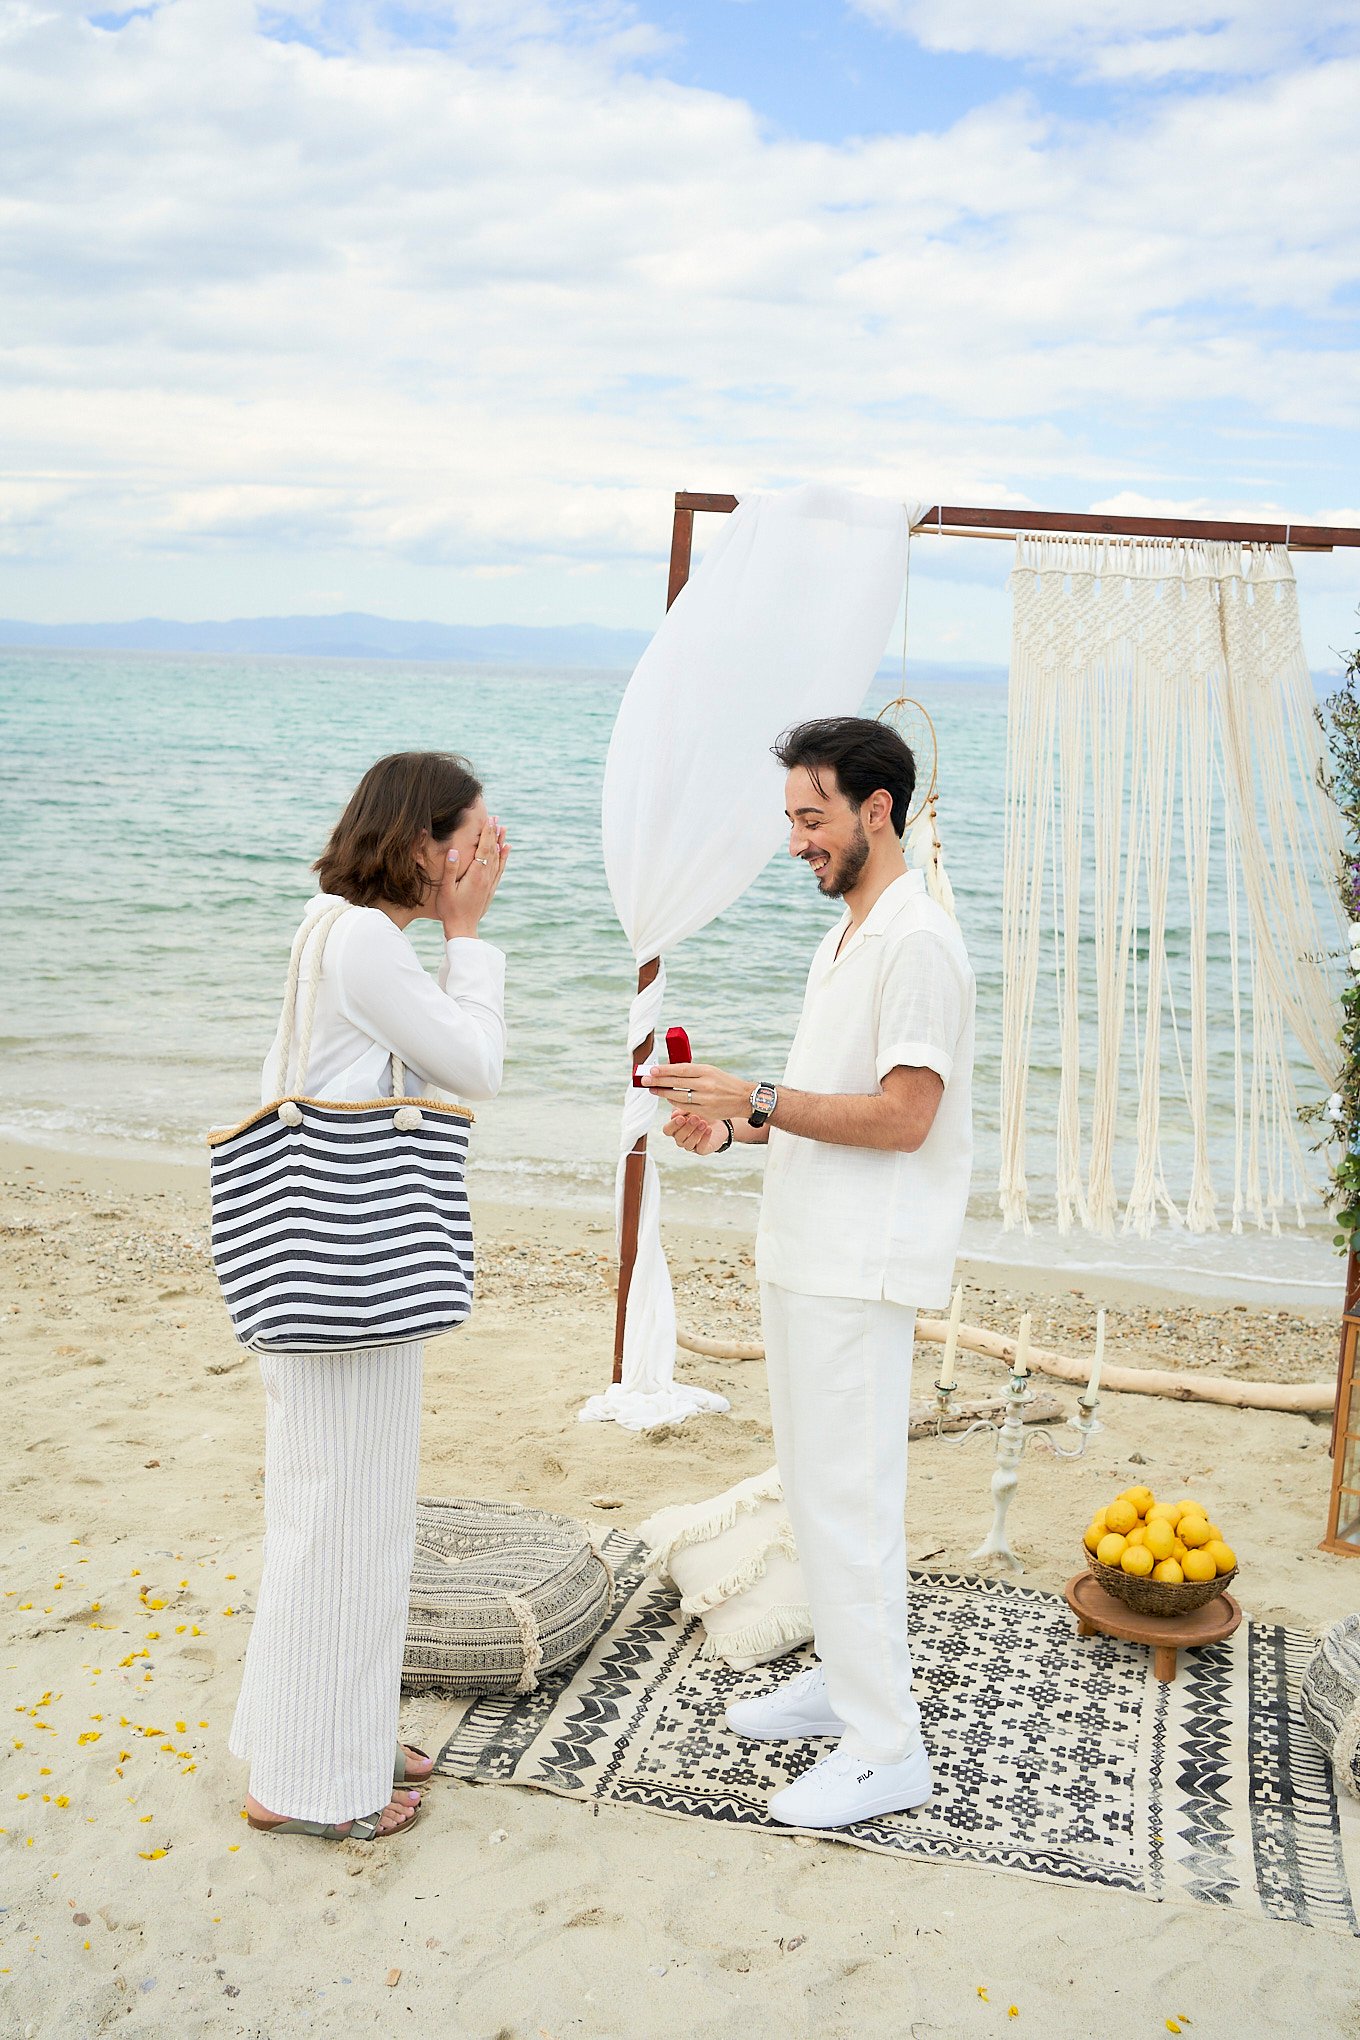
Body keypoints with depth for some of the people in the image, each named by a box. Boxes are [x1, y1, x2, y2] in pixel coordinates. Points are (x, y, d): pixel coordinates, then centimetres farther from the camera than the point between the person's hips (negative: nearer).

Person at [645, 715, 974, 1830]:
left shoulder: (918, 942, -15)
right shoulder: (849, 937, 17)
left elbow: (902, 1114, -22)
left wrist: (758, 1096, -23)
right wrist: (737, 1124, 8)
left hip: (859, 1273, -10)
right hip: (805, 1255, 10)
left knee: (850, 1498, -5)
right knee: (819, 1486, 17)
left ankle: (886, 1748, 5)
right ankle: (845, 1676, 32)